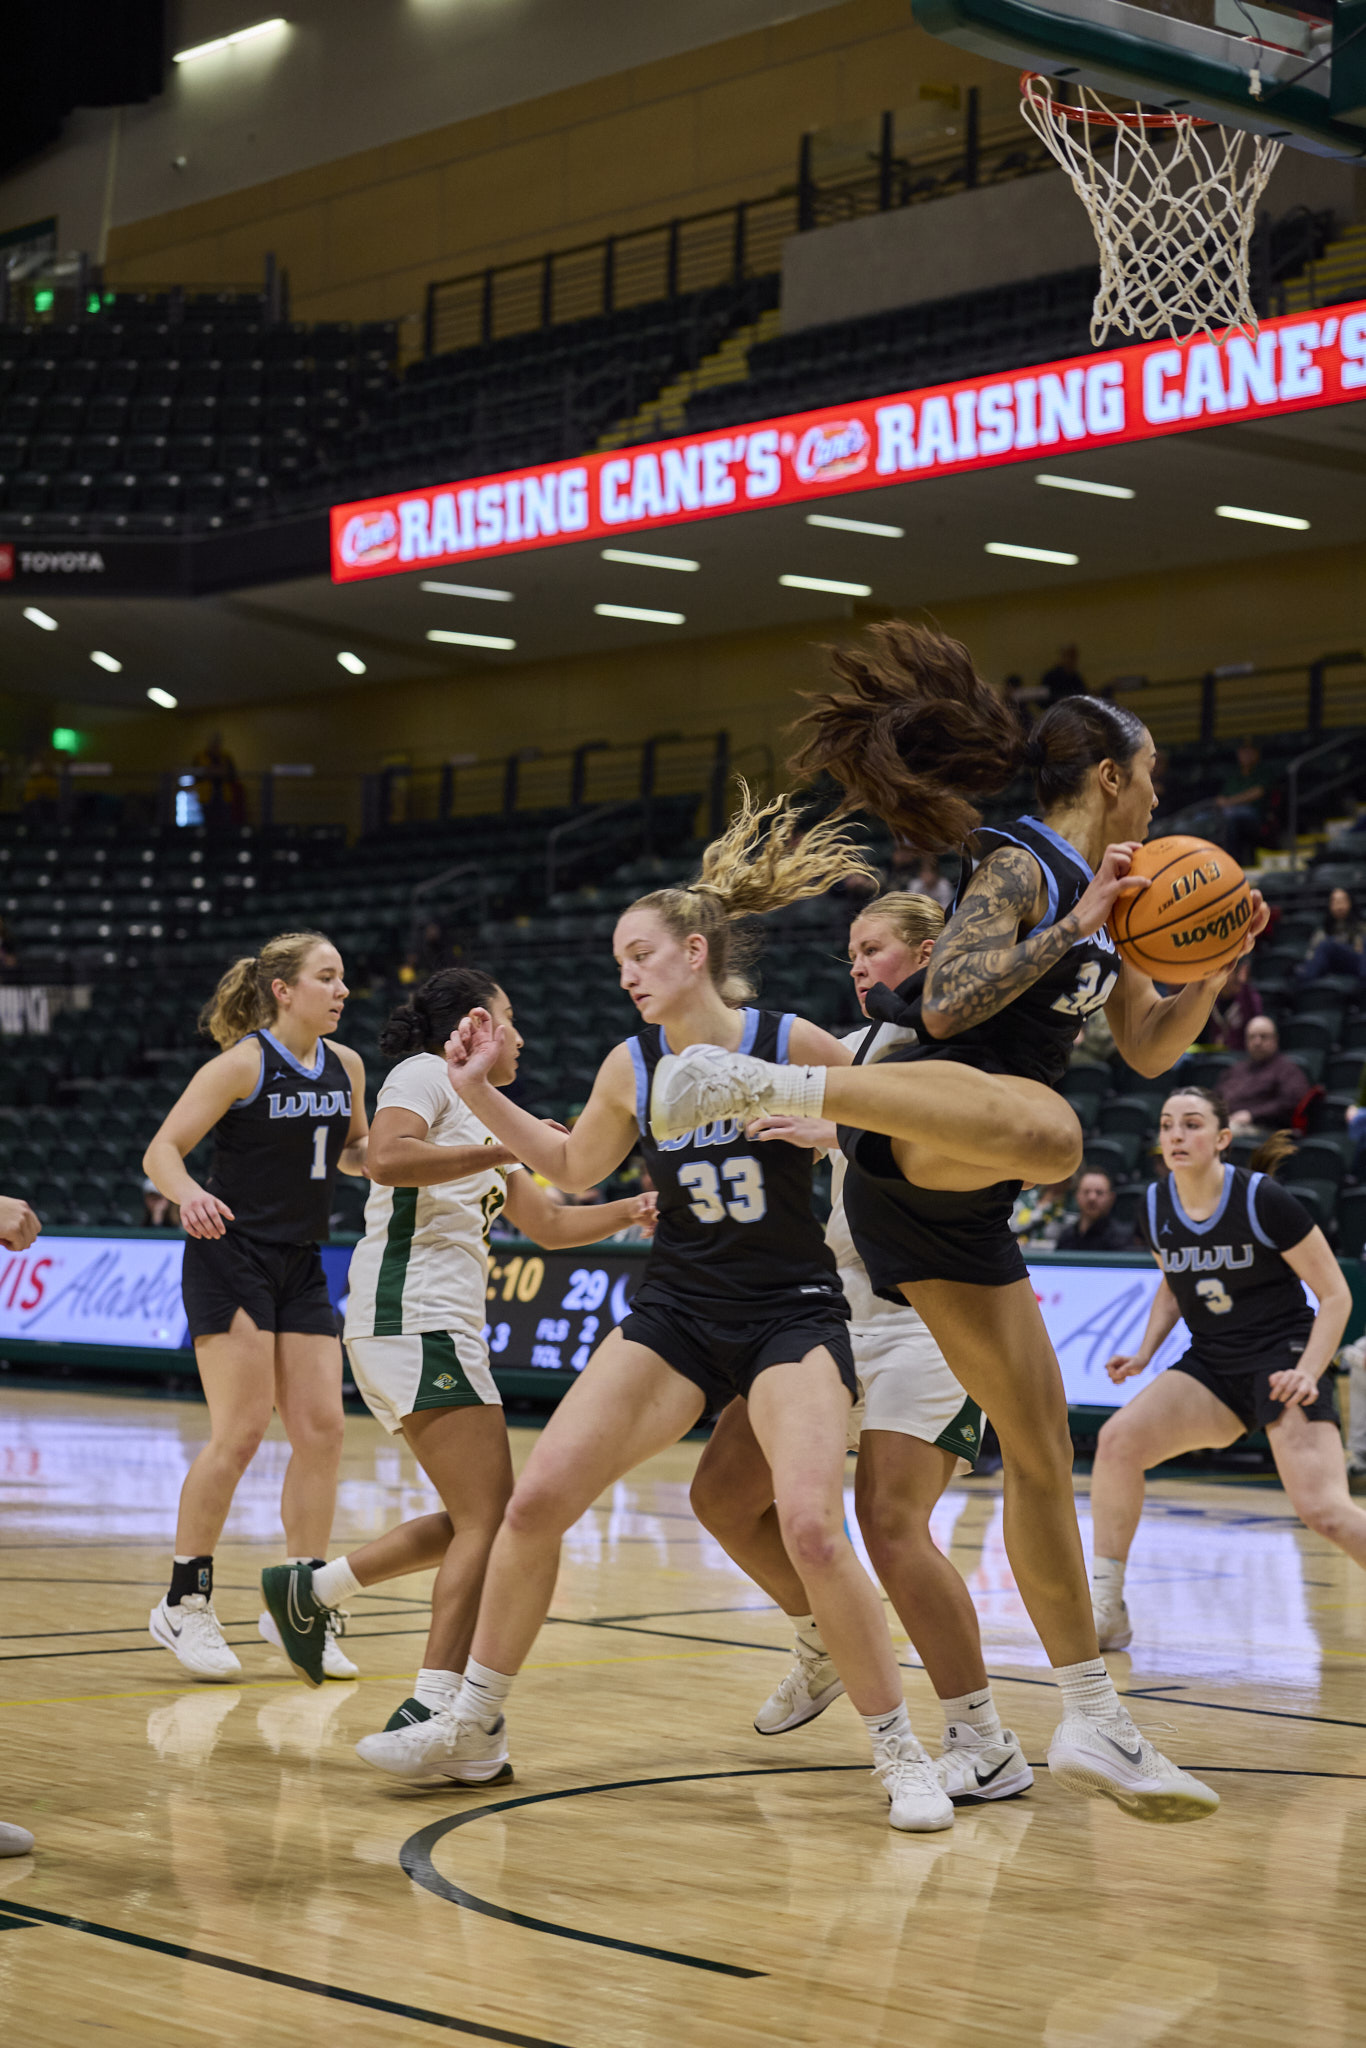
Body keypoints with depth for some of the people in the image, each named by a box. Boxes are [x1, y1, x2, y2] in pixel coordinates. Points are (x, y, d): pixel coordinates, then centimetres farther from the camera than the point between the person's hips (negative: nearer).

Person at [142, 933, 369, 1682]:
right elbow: (161, 1150, -13)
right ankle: (184, 1604, 0)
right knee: (240, 1431, -12)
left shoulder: (345, 1065, 6)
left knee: (321, 1429, 0)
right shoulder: (242, 1064, -12)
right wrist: (189, 1194, -33)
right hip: (230, 1259, -6)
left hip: (300, 1267, 7)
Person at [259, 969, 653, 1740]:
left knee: (478, 1521, 13)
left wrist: (634, 1211, 20)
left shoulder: (478, 1117, 27)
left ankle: (311, 1590, 20)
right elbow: (387, 1159, -21)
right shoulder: (426, 1074, -1)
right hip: (415, 1318, -10)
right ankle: (432, 1705, -16)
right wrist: (502, 1152, -17)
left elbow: (551, 1226, 31)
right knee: (489, 1517, -14)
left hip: (447, 1326, 10)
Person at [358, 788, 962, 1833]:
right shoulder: (630, 1068, 1)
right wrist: (483, 1093, 8)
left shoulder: (793, 1046, -11)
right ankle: (475, 1727, 8)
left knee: (811, 1526, -24)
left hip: (792, 1313, -4)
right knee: (538, 1496, -8)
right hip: (676, 1313, 4)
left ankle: (901, 1754, -6)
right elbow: (574, 1167, 19)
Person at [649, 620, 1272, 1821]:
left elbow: (1152, 1049, 27)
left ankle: (1093, 1722, 10)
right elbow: (946, 1006, -16)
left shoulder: (1102, 895, 22)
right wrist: (1070, 927, -14)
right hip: (920, 1127, -9)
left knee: (1042, 1444, 6)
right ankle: (767, 1088, -36)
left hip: (954, 1203, 9)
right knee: (1048, 1130, -45)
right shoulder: (1017, 864, -4)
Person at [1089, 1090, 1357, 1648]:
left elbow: (1336, 1295, -9)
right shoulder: (1155, 1208, 1)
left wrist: (1307, 1372, -20)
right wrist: (1145, 1352, 7)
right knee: (1117, 1439, -19)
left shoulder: (1263, 1200, -15)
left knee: (1323, 1509, -22)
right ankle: (1105, 1611, -7)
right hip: (1209, 1367, 5)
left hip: (1284, 1358, -5)